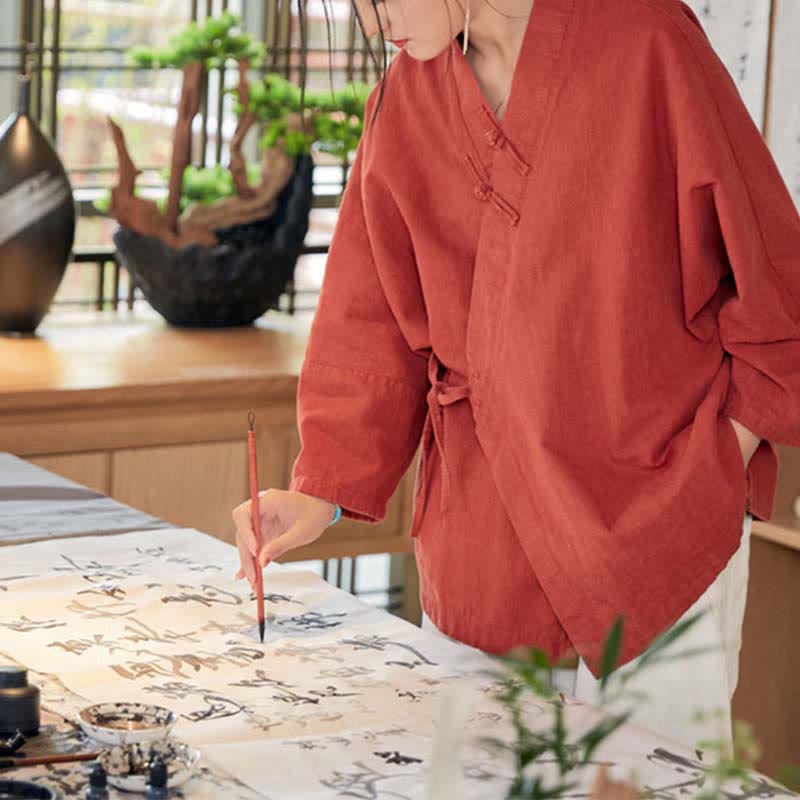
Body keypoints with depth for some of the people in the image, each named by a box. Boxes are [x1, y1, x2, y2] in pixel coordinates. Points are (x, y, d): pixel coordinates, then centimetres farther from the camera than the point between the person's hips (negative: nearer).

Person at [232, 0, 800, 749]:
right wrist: (323, 490, -2)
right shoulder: (405, 103, 4)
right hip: (481, 534, 4)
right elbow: (374, 323, 8)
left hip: (658, 520, -4)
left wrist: (721, 463, -3)